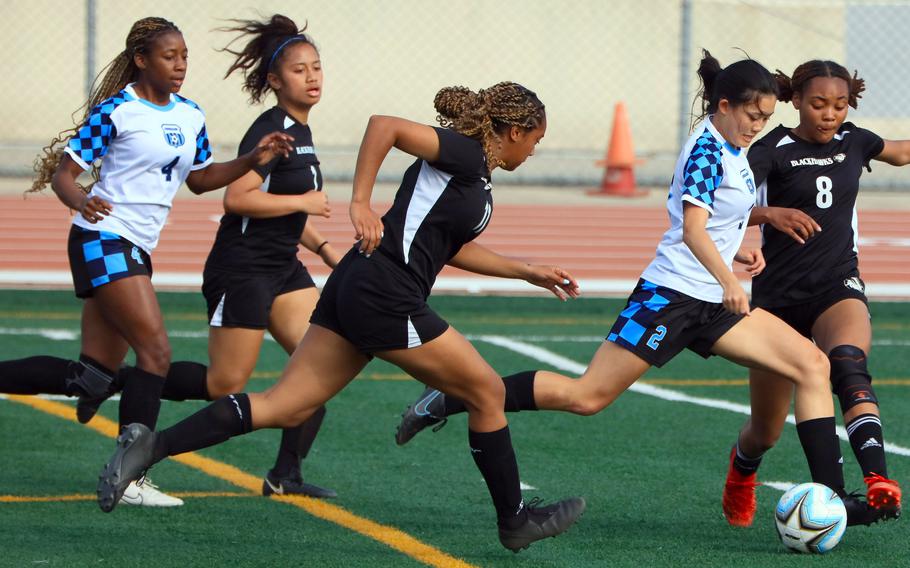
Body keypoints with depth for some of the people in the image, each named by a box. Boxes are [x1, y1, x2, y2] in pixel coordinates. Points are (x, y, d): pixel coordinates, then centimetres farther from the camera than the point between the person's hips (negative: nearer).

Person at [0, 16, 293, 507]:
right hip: (105, 241, -8)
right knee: (156, 351, -15)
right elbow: (63, 172, -10)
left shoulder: (191, 116, 10)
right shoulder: (116, 111, -11)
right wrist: (80, 201, -32)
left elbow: (200, 179, 23)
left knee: (91, 378, 6)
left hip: (135, 253, 8)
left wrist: (252, 160, 8)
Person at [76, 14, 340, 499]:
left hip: (282, 268, 9)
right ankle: (114, 382, 11)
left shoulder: (299, 132, 14)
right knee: (225, 384, -6)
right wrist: (302, 202, -18)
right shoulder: (270, 131, -15)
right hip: (242, 270, -9)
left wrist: (322, 247, 18)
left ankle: (285, 475, 2)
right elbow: (237, 199, -26)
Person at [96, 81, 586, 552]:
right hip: (385, 295, -10)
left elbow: (453, 246, 36)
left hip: (354, 290, 10)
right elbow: (384, 126, -17)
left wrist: (528, 272, 38)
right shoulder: (466, 155, -7)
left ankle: (151, 445, -10)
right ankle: (515, 520, 17)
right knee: (487, 392, 5)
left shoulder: (477, 178, 22)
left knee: (285, 407, 1)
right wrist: (361, 203, -22)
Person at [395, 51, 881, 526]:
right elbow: (693, 228, -26)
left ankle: (830, 496, -5)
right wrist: (728, 280, -36)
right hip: (672, 295, -9)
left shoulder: (731, 150, 15)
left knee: (812, 365, -2)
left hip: (712, 305, 9)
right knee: (589, 395, -10)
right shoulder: (706, 149, -13)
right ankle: (450, 399, 1)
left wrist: (733, 252, 14)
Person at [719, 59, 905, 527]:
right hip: (779, 293, -2)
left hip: (838, 287, 2)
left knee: (848, 364, -34)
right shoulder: (774, 150, -9)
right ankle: (742, 469, 46)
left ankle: (878, 483, -49)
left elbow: (900, 153, 29)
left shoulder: (853, 142, 5)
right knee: (766, 431, 8)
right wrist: (770, 213, -41)